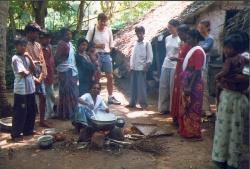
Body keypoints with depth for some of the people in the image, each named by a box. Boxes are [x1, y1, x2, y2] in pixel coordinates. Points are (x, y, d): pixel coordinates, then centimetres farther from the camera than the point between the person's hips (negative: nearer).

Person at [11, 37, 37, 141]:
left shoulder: (26, 57, 13)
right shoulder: (16, 58, -13)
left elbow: (33, 69, 5)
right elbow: (24, 73, -19)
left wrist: (29, 58, -6)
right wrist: (30, 70, 1)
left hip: (30, 88, 9)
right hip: (21, 90, -8)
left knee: (32, 110, 15)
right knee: (20, 112, -2)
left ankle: (28, 130, 28)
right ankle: (15, 134, 7)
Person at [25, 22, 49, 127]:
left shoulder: (38, 45, 12)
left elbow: (42, 60, 10)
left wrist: (42, 75, -1)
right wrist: (34, 78, -15)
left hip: (40, 76, 7)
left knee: (43, 97, 9)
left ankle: (42, 120, 21)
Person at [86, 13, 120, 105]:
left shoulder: (108, 30, 4)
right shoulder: (92, 30, -6)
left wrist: (107, 51, 4)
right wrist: (97, 46, -16)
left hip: (106, 55, 4)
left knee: (110, 77, 5)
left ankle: (111, 97, 17)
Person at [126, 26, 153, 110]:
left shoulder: (147, 43, -2)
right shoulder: (135, 43, 14)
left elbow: (150, 56, -5)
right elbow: (132, 55, 16)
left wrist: (147, 66, -12)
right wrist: (131, 66, 9)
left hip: (141, 68, -6)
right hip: (134, 68, 6)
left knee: (141, 87, -5)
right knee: (133, 86, 10)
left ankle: (143, 104, 4)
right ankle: (132, 103, 18)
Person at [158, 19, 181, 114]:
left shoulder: (180, 39, -6)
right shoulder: (167, 38, 12)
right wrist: (166, 60, 17)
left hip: (175, 66, -6)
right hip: (166, 65, 6)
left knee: (173, 87, -2)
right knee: (163, 86, 6)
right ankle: (164, 108, 16)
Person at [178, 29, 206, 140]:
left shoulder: (198, 51, -16)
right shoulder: (192, 50, 13)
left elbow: (197, 71, -21)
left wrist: (190, 87, -23)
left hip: (193, 86, -9)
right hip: (187, 84, 9)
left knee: (192, 110, -1)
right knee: (186, 109, 16)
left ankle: (195, 134, 9)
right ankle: (186, 131, 28)